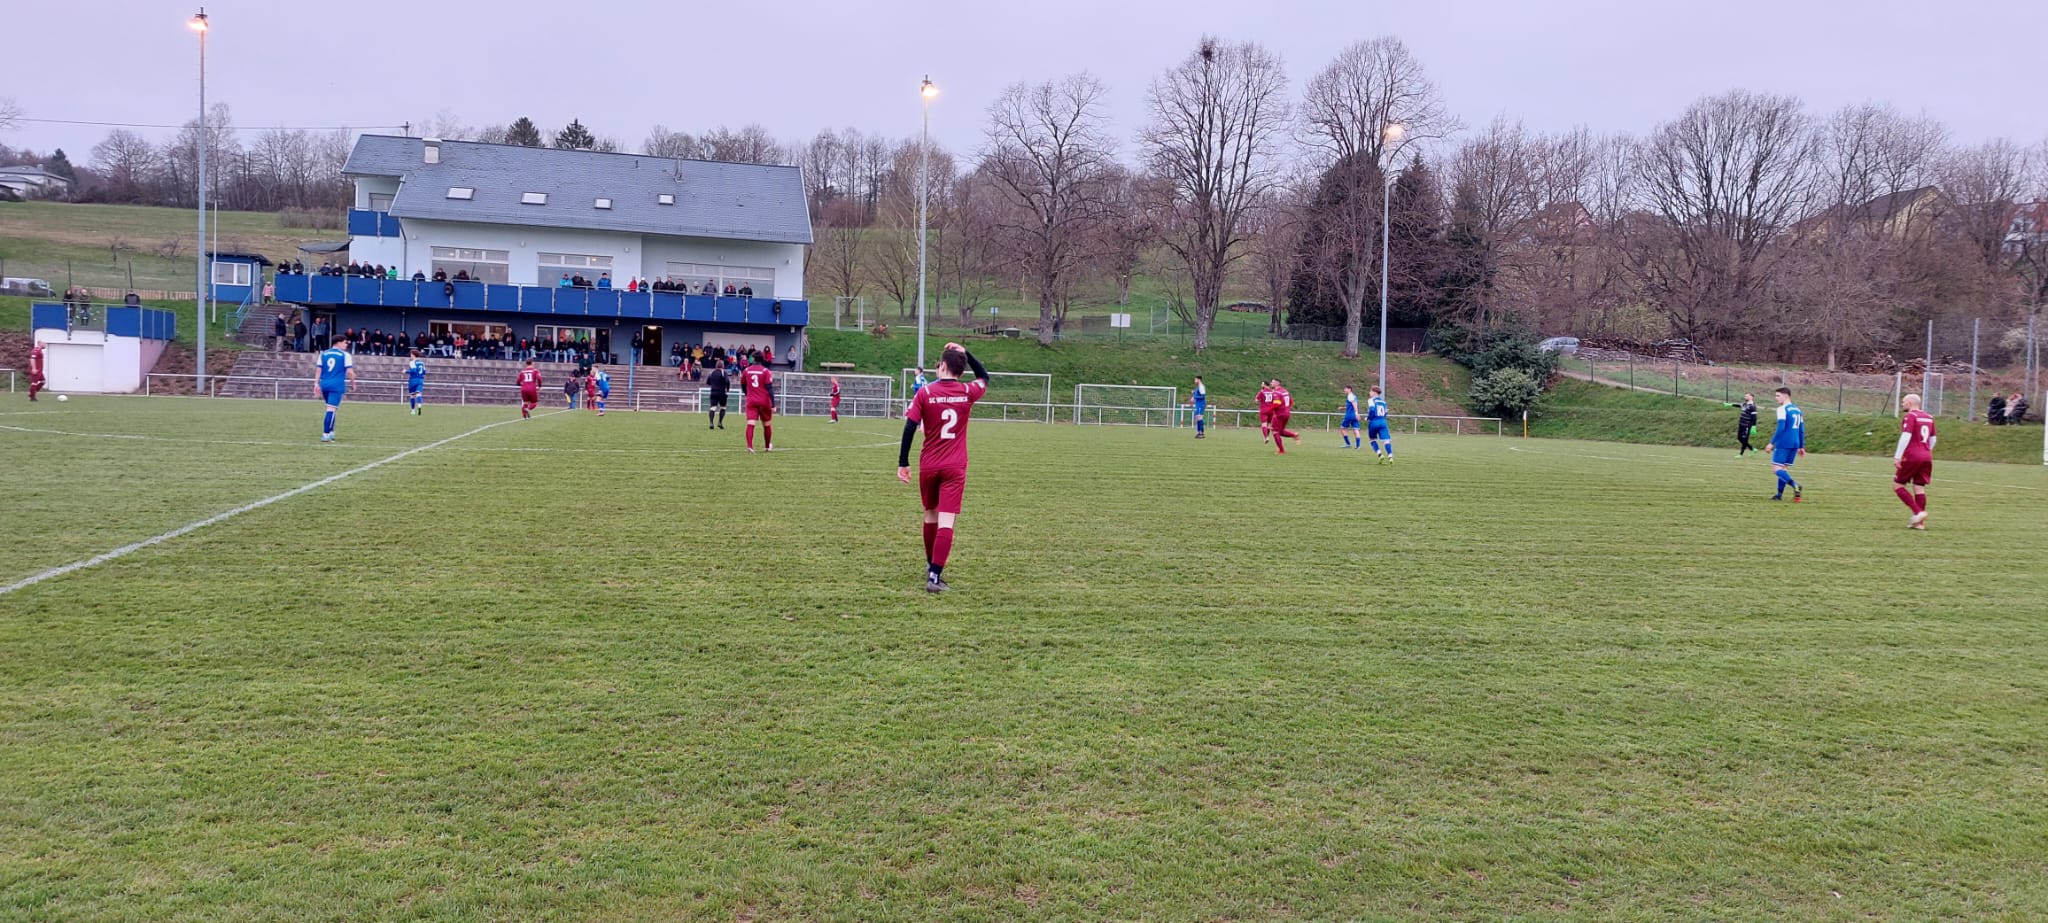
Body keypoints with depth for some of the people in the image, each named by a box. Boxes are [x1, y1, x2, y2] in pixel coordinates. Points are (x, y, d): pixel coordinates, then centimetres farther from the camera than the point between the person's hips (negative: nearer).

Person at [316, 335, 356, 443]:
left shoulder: (323, 354, 12)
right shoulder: (345, 355, -2)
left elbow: (319, 370, 10)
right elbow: (350, 371, -6)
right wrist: (352, 381, 9)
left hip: (324, 384, 6)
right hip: (337, 385, -6)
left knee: (331, 408, 20)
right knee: (331, 409, -7)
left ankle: (330, 432, 21)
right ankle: (325, 434, -12)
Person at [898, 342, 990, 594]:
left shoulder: (925, 393, -4)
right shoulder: (968, 393, -1)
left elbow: (909, 428, -8)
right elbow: (984, 376, 22)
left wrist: (903, 463, -2)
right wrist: (965, 353, 19)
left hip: (928, 466, 1)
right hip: (955, 468, -1)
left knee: (930, 516, 20)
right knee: (946, 521, -7)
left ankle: (931, 565, 37)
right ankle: (934, 577, -17)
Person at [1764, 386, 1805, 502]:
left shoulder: (1782, 409, -9)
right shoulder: (1797, 409, 16)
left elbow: (1780, 428, -17)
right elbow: (1802, 430, 17)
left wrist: (1771, 443, -14)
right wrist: (1801, 447, 20)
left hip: (1783, 444, -8)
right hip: (1795, 444, 8)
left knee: (1776, 468, -7)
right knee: (1784, 468, 13)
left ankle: (1795, 485, -26)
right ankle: (1779, 494, 10)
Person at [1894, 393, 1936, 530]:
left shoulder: (1910, 416, -9)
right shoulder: (1929, 417, 13)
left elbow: (1906, 437, -18)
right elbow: (1933, 439, 19)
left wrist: (1897, 457, -18)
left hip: (1912, 457, -7)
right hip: (1927, 457, 7)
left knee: (1897, 485, 3)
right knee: (1919, 487, 7)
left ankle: (1918, 512, -9)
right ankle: (1920, 522, 4)